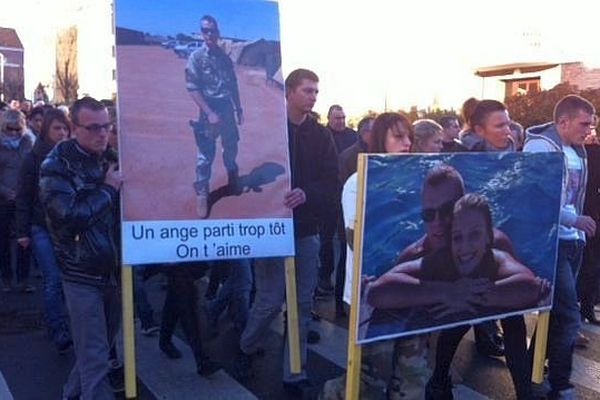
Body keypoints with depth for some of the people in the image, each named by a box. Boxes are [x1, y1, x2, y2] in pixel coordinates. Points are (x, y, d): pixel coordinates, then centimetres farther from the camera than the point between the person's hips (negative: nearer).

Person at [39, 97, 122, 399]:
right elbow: (68, 215, -23)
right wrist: (108, 189, -16)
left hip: (112, 269, 6)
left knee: (100, 345, 19)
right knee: (94, 356, -1)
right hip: (82, 274, -6)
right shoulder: (56, 165, -9)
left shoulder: (110, 160, 7)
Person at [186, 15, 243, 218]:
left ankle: (233, 182, 38)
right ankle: (201, 195, 8)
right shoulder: (196, 57, -8)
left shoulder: (224, 57, 8)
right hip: (209, 110, -5)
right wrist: (209, 113, -18)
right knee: (206, 155, -2)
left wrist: (238, 108, 11)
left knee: (231, 148, 17)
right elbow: (192, 89, -13)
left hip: (227, 108, 5)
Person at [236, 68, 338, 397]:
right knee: (270, 300, 0)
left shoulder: (321, 135, 7)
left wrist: (307, 194, -19)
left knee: (302, 304, 8)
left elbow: (332, 183, 0)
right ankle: (247, 348, 31)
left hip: (306, 231, 4)